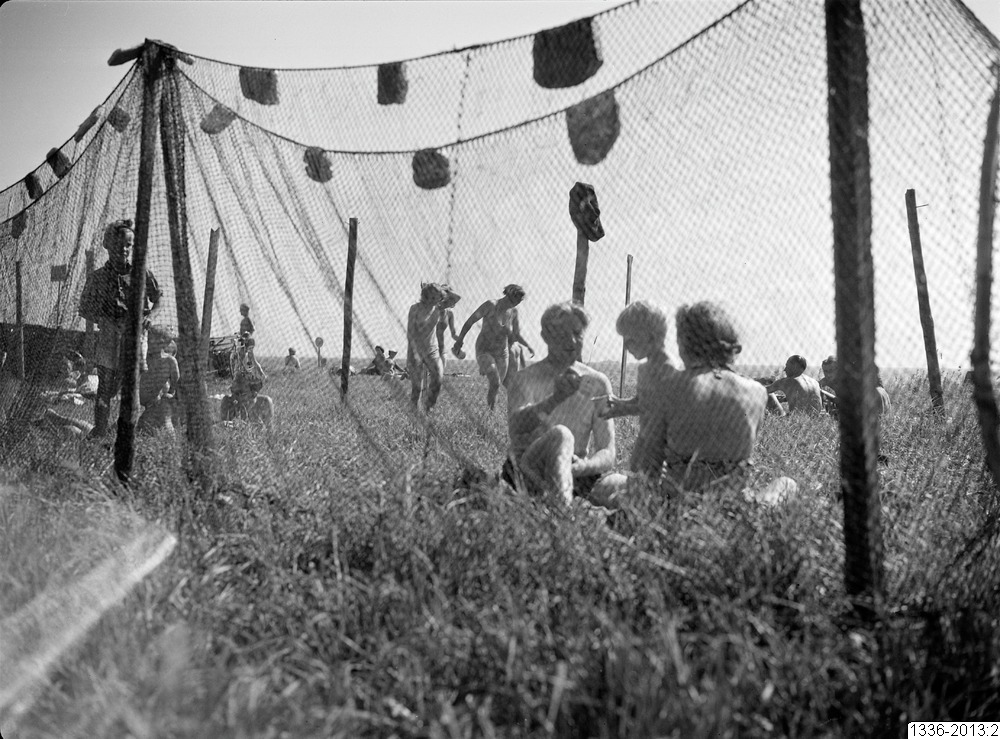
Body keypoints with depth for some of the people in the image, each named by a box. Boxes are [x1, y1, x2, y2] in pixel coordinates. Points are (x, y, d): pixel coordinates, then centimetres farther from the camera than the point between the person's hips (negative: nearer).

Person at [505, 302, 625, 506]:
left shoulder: (597, 382, 8)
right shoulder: (526, 379, 2)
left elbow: (607, 454, 1)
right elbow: (516, 427, -21)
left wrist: (584, 466, -24)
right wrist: (555, 400, -40)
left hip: (580, 476, 2)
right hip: (529, 472, -2)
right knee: (561, 434, -34)